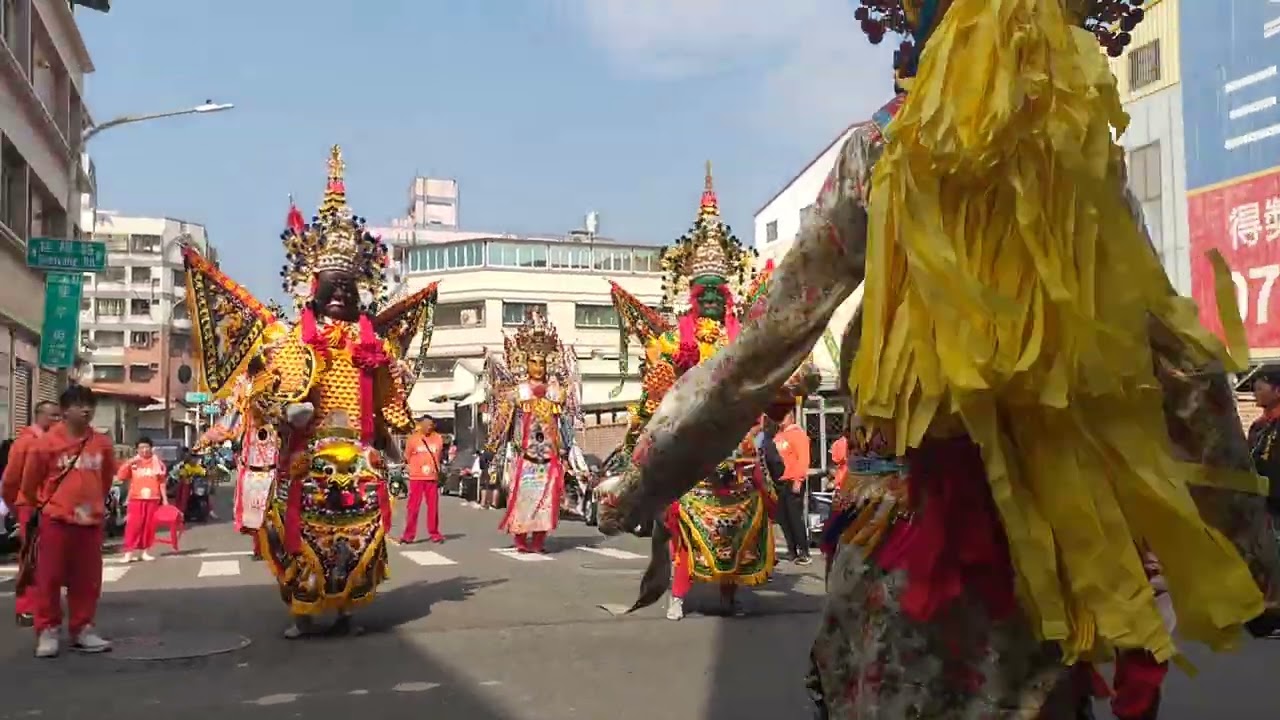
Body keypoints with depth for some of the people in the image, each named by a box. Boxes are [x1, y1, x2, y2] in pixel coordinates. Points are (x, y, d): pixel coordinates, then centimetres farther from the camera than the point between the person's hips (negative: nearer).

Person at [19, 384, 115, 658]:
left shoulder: (102, 444, 2)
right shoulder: (46, 442, -8)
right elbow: (30, 480, 4)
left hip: (91, 521, 3)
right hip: (56, 520, -3)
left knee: (87, 580, 7)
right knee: (49, 578, 2)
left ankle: (82, 629, 17)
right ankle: (47, 630, 12)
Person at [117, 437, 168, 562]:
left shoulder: (157, 462, 7)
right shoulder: (133, 462, 5)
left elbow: (162, 482, 10)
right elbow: (121, 477, -2)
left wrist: (165, 498, 7)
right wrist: (128, 464, -13)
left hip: (153, 498, 1)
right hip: (136, 498, -1)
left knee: (149, 526, 4)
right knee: (133, 525, -7)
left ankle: (145, 551, 12)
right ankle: (129, 551, -5)